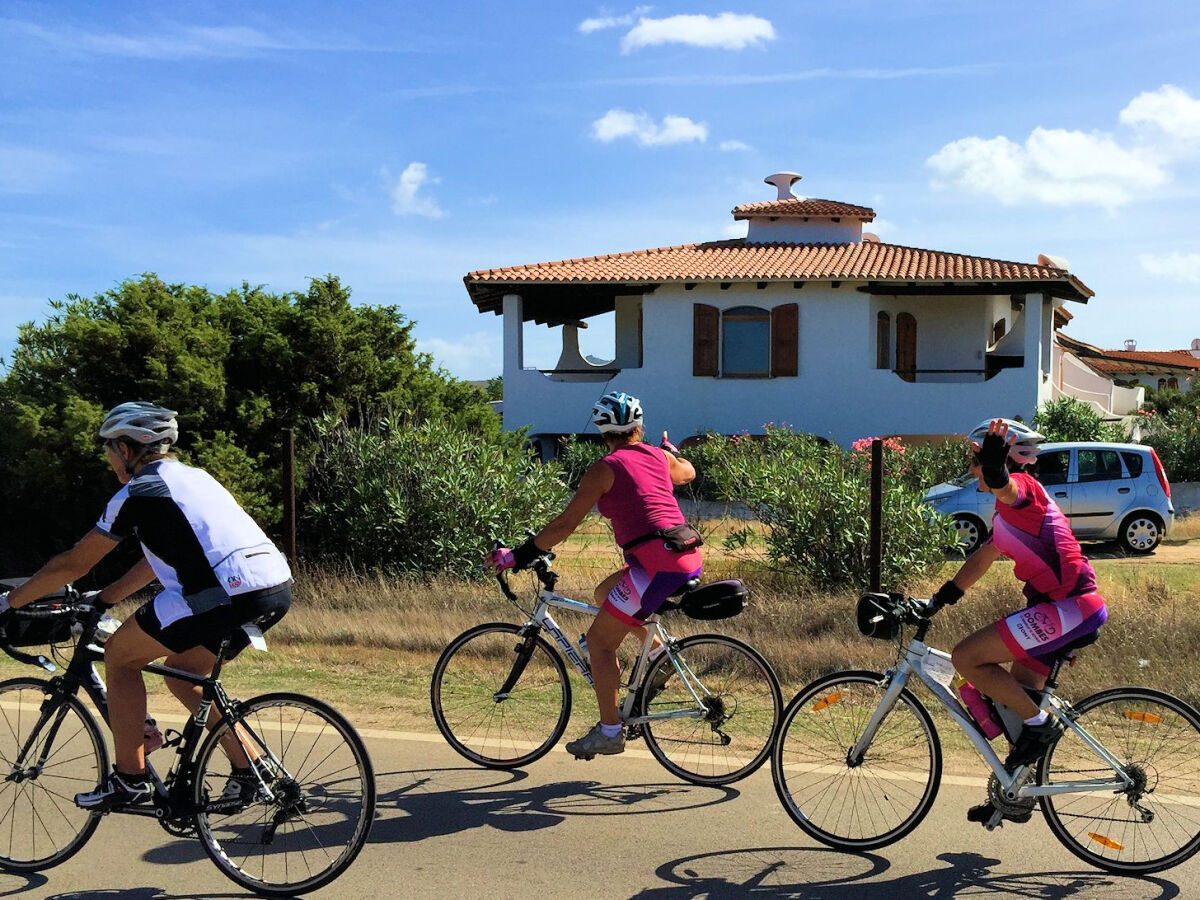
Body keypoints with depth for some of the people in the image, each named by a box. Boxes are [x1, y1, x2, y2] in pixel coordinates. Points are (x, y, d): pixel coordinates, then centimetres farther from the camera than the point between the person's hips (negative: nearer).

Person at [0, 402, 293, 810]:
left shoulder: (138, 493, 3)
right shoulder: (193, 477, 27)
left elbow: (73, 564, 9)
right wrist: (102, 599, 40)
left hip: (228, 594, -8)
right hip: (278, 590, 8)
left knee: (119, 655, 11)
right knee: (180, 672, 26)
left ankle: (129, 780, 14)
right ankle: (248, 770, 22)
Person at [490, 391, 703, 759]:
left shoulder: (604, 469, -3)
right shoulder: (659, 457, 14)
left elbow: (565, 524, -6)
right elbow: (688, 472, 38)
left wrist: (519, 555, 1)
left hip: (657, 564, -8)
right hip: (690, 559, 8)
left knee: (599, 641, 3)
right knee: (604, 593, 29)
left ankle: (609, 732, 4)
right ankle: (659, 651, 22)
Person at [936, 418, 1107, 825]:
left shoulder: (1022, 488, -8)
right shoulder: (1011, 509, 23)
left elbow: (998, 481, -35)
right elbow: (980, 560, 30)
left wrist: (996, 447, -53)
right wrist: (936, 601, 29)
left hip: (1069, 607, -11)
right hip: (1069, 608, 11)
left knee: (966, 657, -15)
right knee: (1017, 696, 17)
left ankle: (1040, 723, -3)